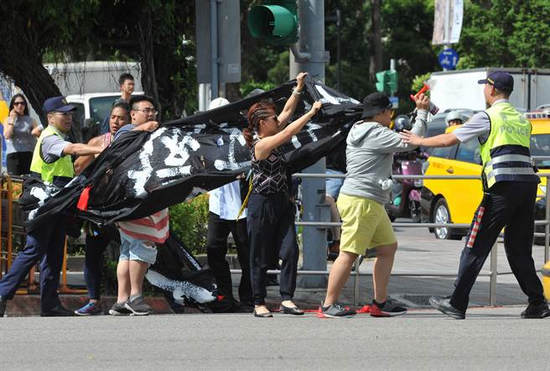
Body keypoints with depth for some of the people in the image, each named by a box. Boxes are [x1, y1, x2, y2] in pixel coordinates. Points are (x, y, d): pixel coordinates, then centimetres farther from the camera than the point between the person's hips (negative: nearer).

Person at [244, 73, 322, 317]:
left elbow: (287, 112, 16)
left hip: (281, 203, 8)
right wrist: (312, 113, -16)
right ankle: (259, 304, 8)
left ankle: (287, 299, -4)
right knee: (260, 258, 1)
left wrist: (298, 89, 10)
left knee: (290, 251, -4)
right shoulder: (260, 145, -15)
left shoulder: (271, 137, 8)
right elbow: (288, 132, -22)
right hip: (262, 205, -8)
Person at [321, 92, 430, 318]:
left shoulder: (361, 132, 19)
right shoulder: (376, 134, -13)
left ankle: (380, 303, 16)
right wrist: (422, 113, -8)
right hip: (360, 202, -11)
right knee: (349, 254, -9)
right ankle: (328, 305, -6)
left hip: (373, 204, 11)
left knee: (388, 247, 13)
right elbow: (408, 142, -18)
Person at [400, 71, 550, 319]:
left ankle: (457, 304, 2)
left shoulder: (488, 117, -1)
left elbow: (448, 140, 2)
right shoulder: (522, 120, 20)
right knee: (519, 249, 13)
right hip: (528, 184, 6)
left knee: (476, 248, 0)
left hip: (503, 187, -6)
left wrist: (419, 141, 15)